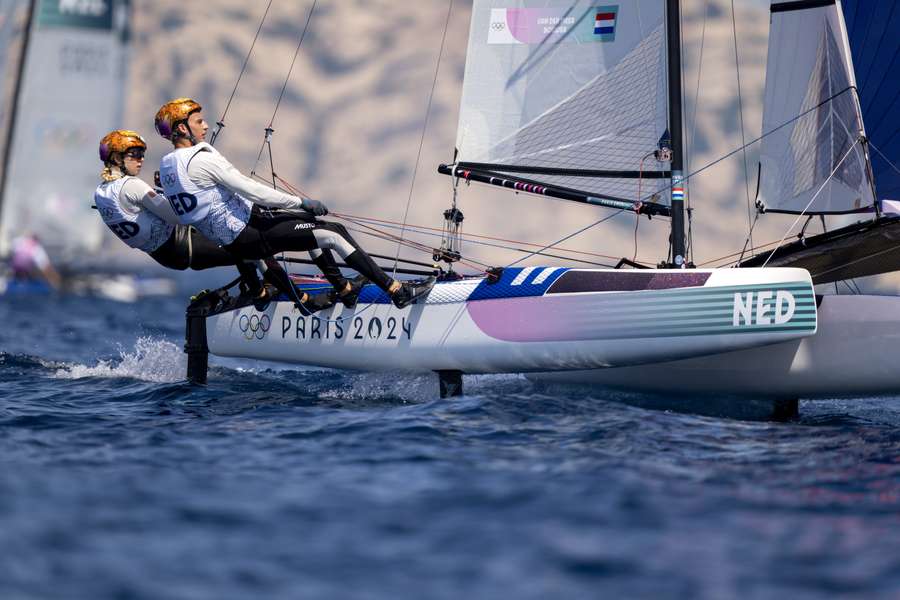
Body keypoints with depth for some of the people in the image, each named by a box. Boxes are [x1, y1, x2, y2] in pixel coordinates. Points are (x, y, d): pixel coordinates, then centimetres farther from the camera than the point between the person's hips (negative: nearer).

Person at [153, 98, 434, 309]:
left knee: (306, 219, 24)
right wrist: (302, 202, -12)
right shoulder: (201, 160, -21)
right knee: (334, 234, -13)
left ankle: (342, 287, 25)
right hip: (246, 239, -10)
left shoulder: (166, 166, 8)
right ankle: (397, 291, -12)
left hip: (227, 238, 10)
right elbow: (250, 190, -21)